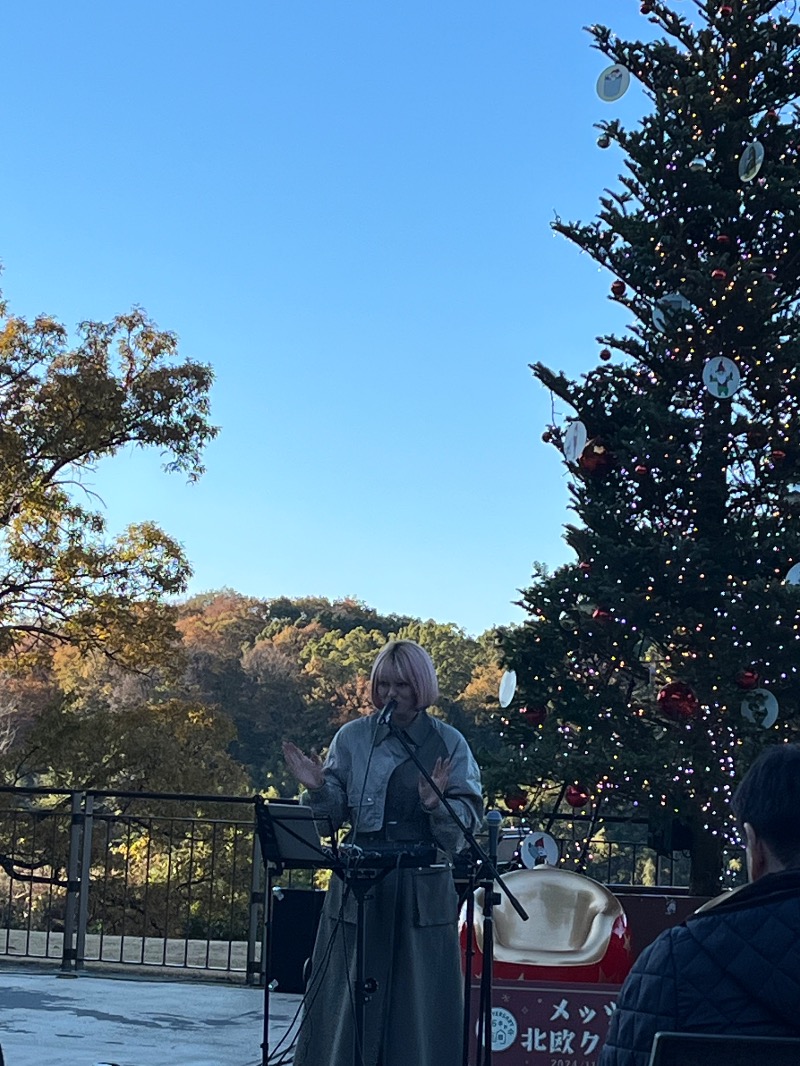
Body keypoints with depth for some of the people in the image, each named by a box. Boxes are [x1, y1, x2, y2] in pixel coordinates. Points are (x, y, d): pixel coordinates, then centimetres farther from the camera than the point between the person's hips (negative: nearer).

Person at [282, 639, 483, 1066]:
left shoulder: (448, 743, 0)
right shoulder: (352, 737, 4)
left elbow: (468, 822, -5)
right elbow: (334, 816, 5)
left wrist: (436, 804, -23)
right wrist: (318, 789, -14)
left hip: (422, 890, -1)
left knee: (416, 997, 3)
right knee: (347, 997, 6)